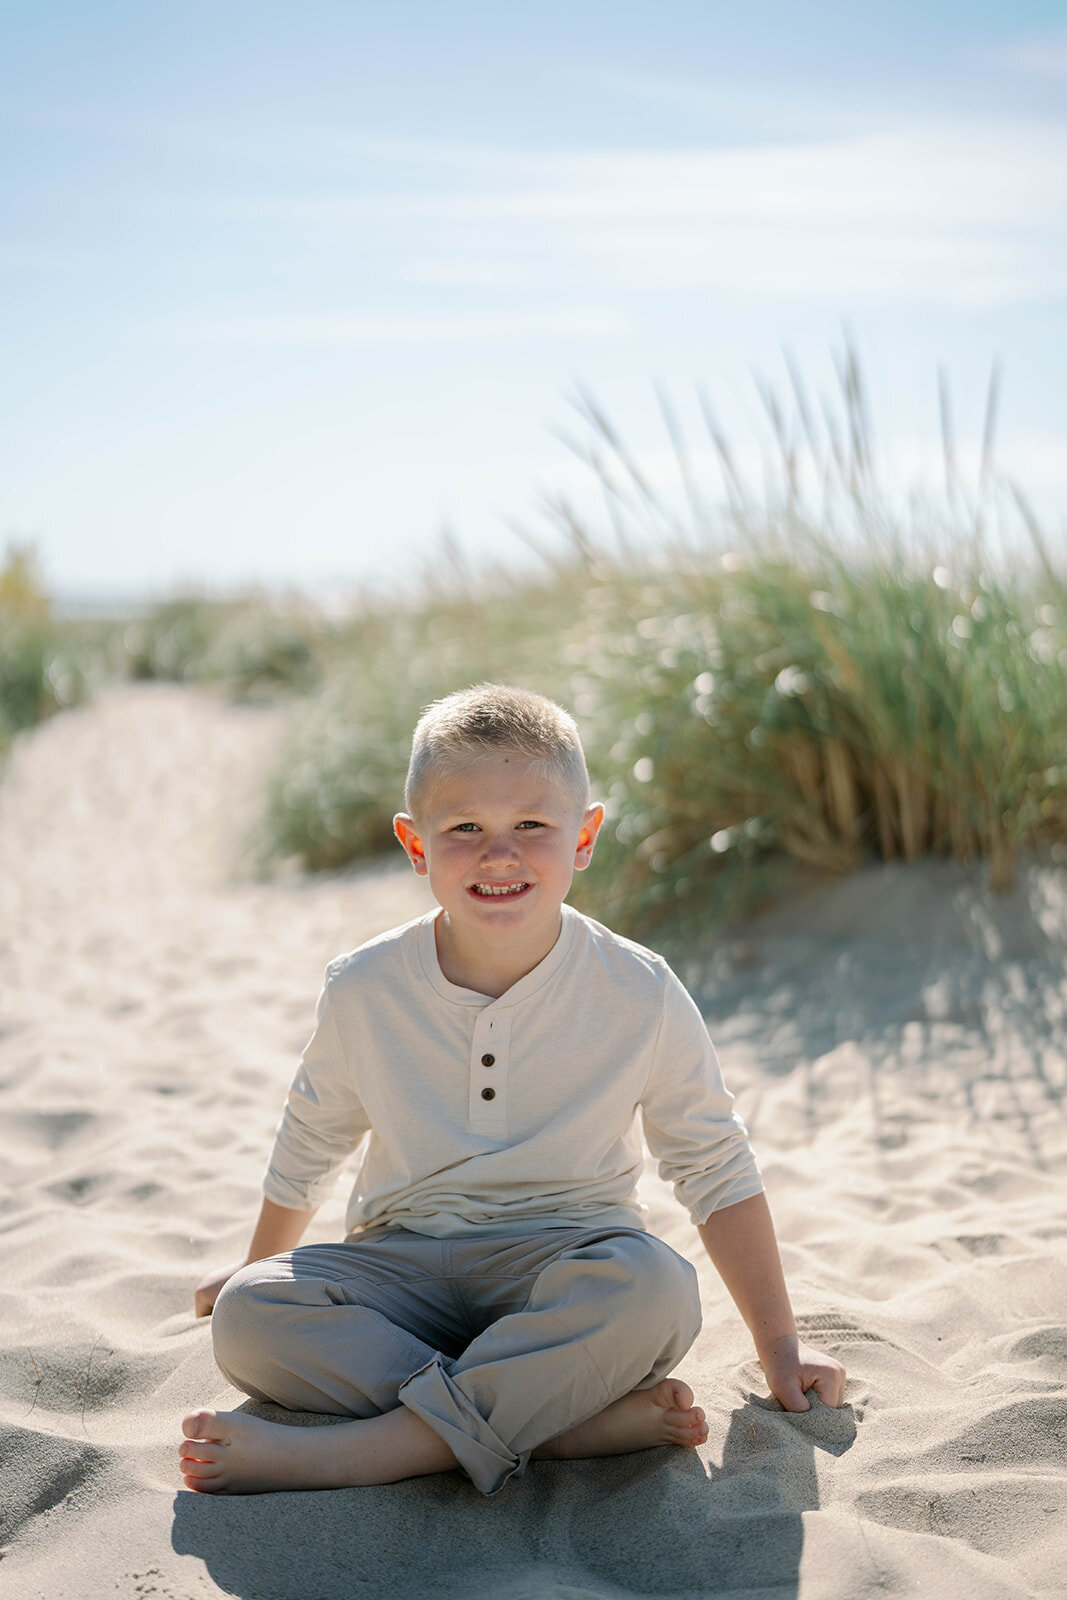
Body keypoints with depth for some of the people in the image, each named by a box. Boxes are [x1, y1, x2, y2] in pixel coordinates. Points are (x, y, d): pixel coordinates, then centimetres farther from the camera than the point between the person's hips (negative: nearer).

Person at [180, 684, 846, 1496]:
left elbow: (717, 1168, 3)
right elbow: (311, 1143, 15)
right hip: (405, 1262, 2)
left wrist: (780, 1346, 6)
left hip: (565, 1259, -2)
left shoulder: (640, 995, -9)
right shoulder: (363, 992, -5)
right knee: (245, 1318, -25)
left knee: (653, 1286, -35)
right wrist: (259, 1268, 29)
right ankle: (574, 1418, -29)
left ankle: (353, 1452, -31)